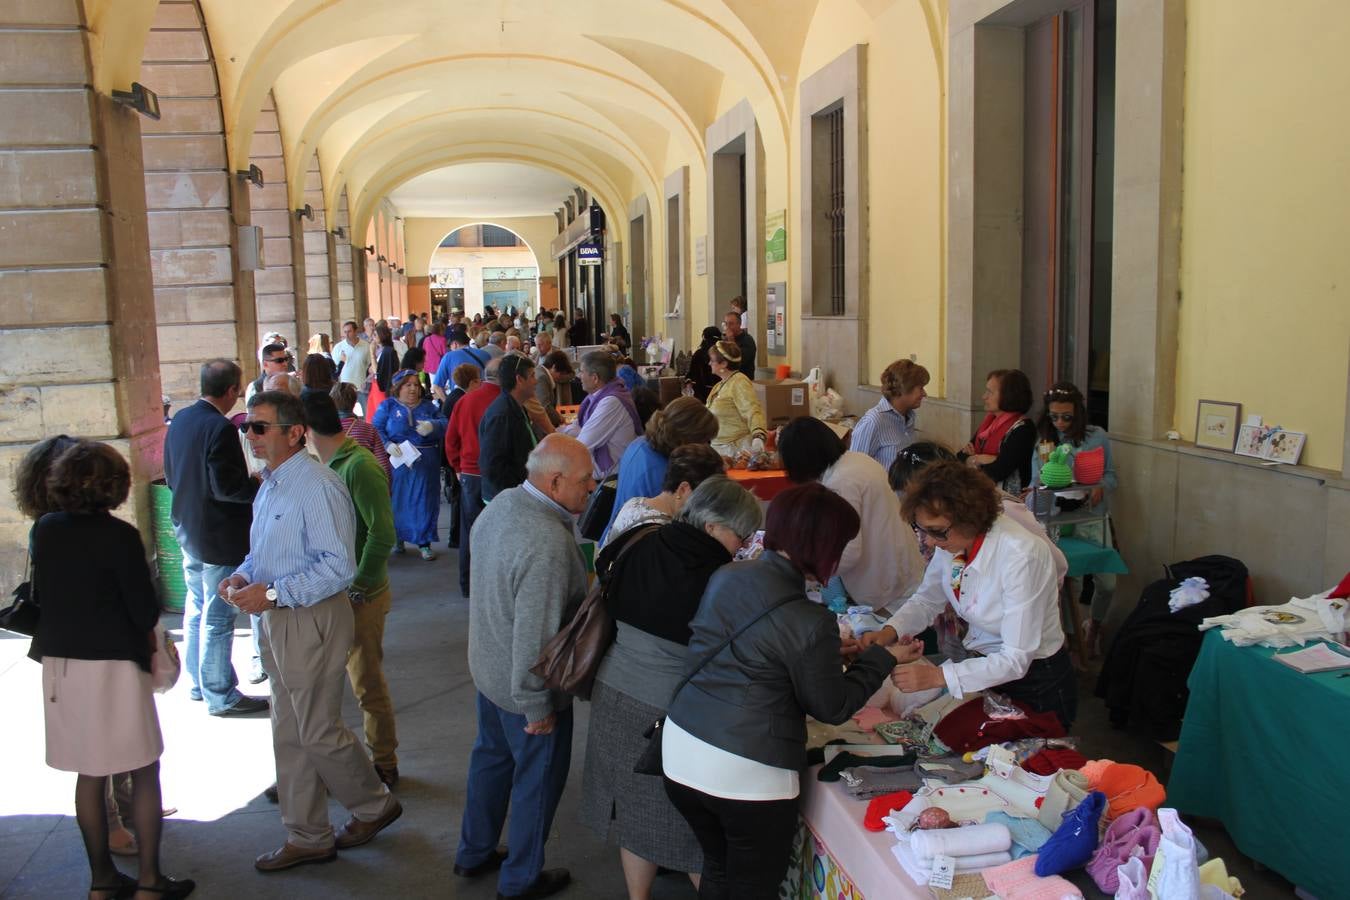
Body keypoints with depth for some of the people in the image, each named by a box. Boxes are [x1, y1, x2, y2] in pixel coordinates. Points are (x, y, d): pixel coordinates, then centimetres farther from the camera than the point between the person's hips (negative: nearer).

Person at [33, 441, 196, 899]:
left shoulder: (44, 530, 0)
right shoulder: (119, 536, -16)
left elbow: (40, 592, 12)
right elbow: (145, 610, -13)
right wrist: (145, 630, 8)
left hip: (61, 661, 6)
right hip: (114, 663, -5)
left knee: (90, 773, 15)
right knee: (144, 772, 6)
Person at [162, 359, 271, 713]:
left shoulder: (179, 420, 4)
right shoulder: (221, 429, -22)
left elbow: (170, 476, 12)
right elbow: (227, 487, -24)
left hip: (187, 530, 9)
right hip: (220, 537, -9)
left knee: (196, 610, 20)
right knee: (218, 618, 1)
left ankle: (197, 683, 32)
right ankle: (220, 695, 11)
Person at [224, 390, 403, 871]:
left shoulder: (317, 487, -21)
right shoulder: (270, 483, 10)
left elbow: (338, 566, -25)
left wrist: (274, 593, -24)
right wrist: (243, 575, 3)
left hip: (313, 621, -10)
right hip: (278, 620, 10)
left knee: (320, 733, 4)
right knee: (290, 736, 16)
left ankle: (374, 805, 28)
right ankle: (307, 837, 29)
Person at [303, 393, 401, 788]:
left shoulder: (360, 467, -18)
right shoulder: (329, 465, 7)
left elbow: (382, 535, -23)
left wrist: (357, 589, -18)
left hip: (360, 596, -8)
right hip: (331, 593, 8)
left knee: (368, 684, 6)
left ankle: (384, 766, 22)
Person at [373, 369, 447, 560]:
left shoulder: (428, 406, 13)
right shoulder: (388, 406, 7)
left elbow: (445, 424, 3)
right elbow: (376, 430, -1)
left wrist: (433, 426, -18)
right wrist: (388, 445, -18)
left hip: (425, 463, 2)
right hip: (398, 460, -1)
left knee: (424, 500, 1)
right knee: (397, 500, 3)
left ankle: (424, 542, 9)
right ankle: (397, 538, 21)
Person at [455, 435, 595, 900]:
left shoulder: (502, 503, -6)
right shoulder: (549, 543, -35)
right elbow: (535, 633, -32)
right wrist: (536, 706, -22)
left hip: (487, 666, 9)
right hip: (524, 684, -9)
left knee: (490, 756, 26)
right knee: (538, 777, 13)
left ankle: (474, 853, 45)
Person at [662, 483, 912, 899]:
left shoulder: (724, 577, 0)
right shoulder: (808, 622, -20)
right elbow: (832, 708, -5)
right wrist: (880, 659, 6)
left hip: (680, 752, 6)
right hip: (746, 775, -6)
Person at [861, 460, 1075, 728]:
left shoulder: (1020, 555, -31)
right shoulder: (952, 542, -11)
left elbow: (1017, 660, -30)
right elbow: (927, 600, 6)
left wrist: (938, 676, -36)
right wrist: (889, 631, -14)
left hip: (1035, 682, -6)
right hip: (986, 666, 6)